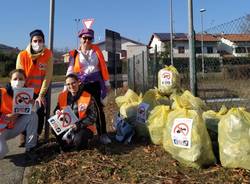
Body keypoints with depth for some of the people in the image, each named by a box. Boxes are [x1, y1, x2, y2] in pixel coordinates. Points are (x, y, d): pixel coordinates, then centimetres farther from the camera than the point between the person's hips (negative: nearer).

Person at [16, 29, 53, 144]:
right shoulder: (22, 55, -11)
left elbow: (47, 76, -13)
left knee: (39, 115, -2)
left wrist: (41, 95, -14)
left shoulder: (48, 54, -12)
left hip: (40, 92, 0)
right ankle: (23, 137, 16)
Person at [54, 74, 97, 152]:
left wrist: (78, 125, -24)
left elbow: (92, 117, -13)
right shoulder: (62, 96, 0)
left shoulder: (88, 97, -12)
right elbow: (57, 110, 13)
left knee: (78, 141, -33)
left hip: (84, 127, -4)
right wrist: (58, 113, -13)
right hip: (67, 126, 4)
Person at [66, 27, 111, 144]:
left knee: (99, 109, 1)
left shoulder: (96, 50, 8)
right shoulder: (74, 54, 7)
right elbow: (70, 71, 5)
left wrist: (106, 82, 6)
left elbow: (103, 67, 8)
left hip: (96, 83, 0)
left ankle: (103, 134, 6)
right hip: (82, 85, 0)